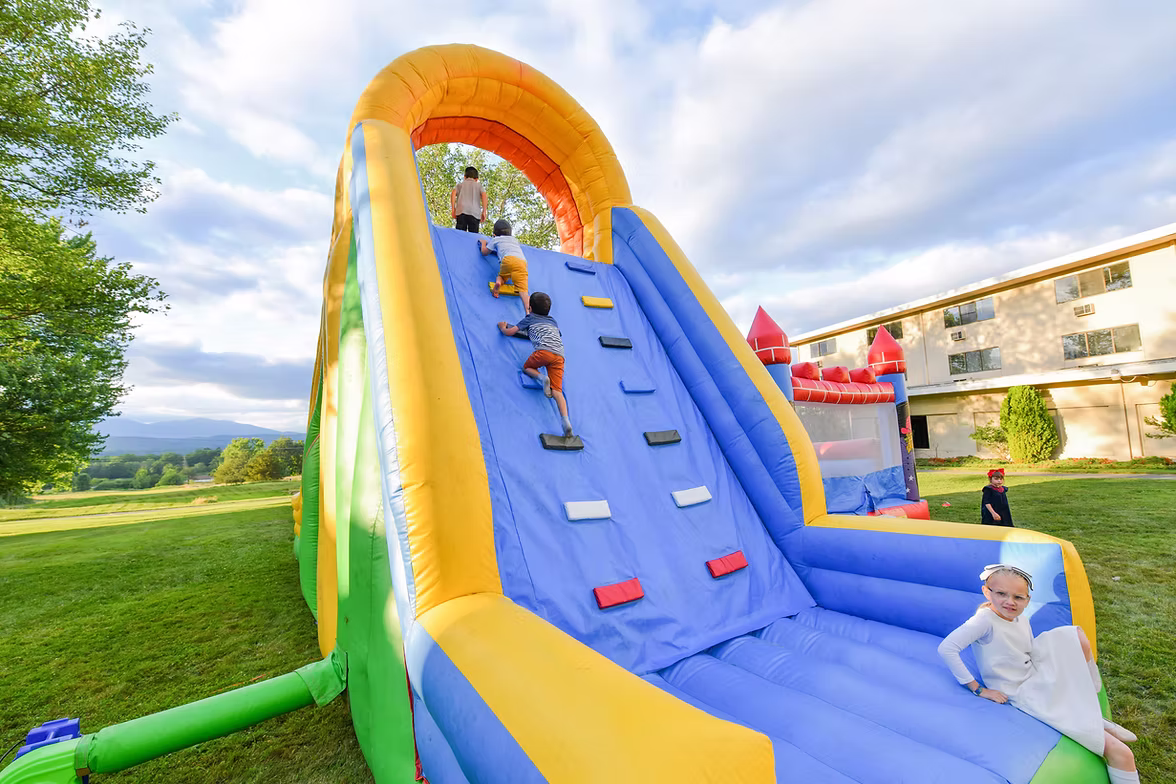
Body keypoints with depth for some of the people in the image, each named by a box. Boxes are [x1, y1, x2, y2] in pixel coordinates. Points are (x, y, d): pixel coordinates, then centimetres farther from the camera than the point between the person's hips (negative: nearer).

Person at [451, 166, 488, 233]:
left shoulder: (460, 184, 22)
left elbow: (453, 193, 4)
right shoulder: (479, 185, 20)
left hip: (461, 212, 1)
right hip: (474, 213, 0)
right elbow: (484, 195, 2)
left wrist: (453, 209, 4)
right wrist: (484, 211, 1)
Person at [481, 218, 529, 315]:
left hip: (509, 259, -2)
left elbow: (484, 252, 35)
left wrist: (483, 243, 53)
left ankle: (498, 281, -12)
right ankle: (528, 310, -36)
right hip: (523, 261, 2)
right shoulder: (515, 240, 40)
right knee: (522, 289, -11)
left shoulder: (495, 239, 28)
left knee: (501, 276, 25)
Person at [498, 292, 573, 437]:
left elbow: (509, 332, 25)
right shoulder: (553, 321, 36)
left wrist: (502, 327, 47)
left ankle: (542, 379, -9)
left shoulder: (530, 318, 25)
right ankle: (566, 422, -24)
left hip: (544, 350, -4)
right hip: (559, 355, 4)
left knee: (527, 367, 24)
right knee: (557, 390, -4)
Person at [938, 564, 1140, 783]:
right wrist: (978, 689, -24)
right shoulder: (985, 620, -25)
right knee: (1119, 752, -17)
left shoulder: (1022, 620, -1)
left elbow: (1032, 656, 15)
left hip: (1040, 680, 7)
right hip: (1023, 694, -7)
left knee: (1075, 636, -8)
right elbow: (946, 648, -33)